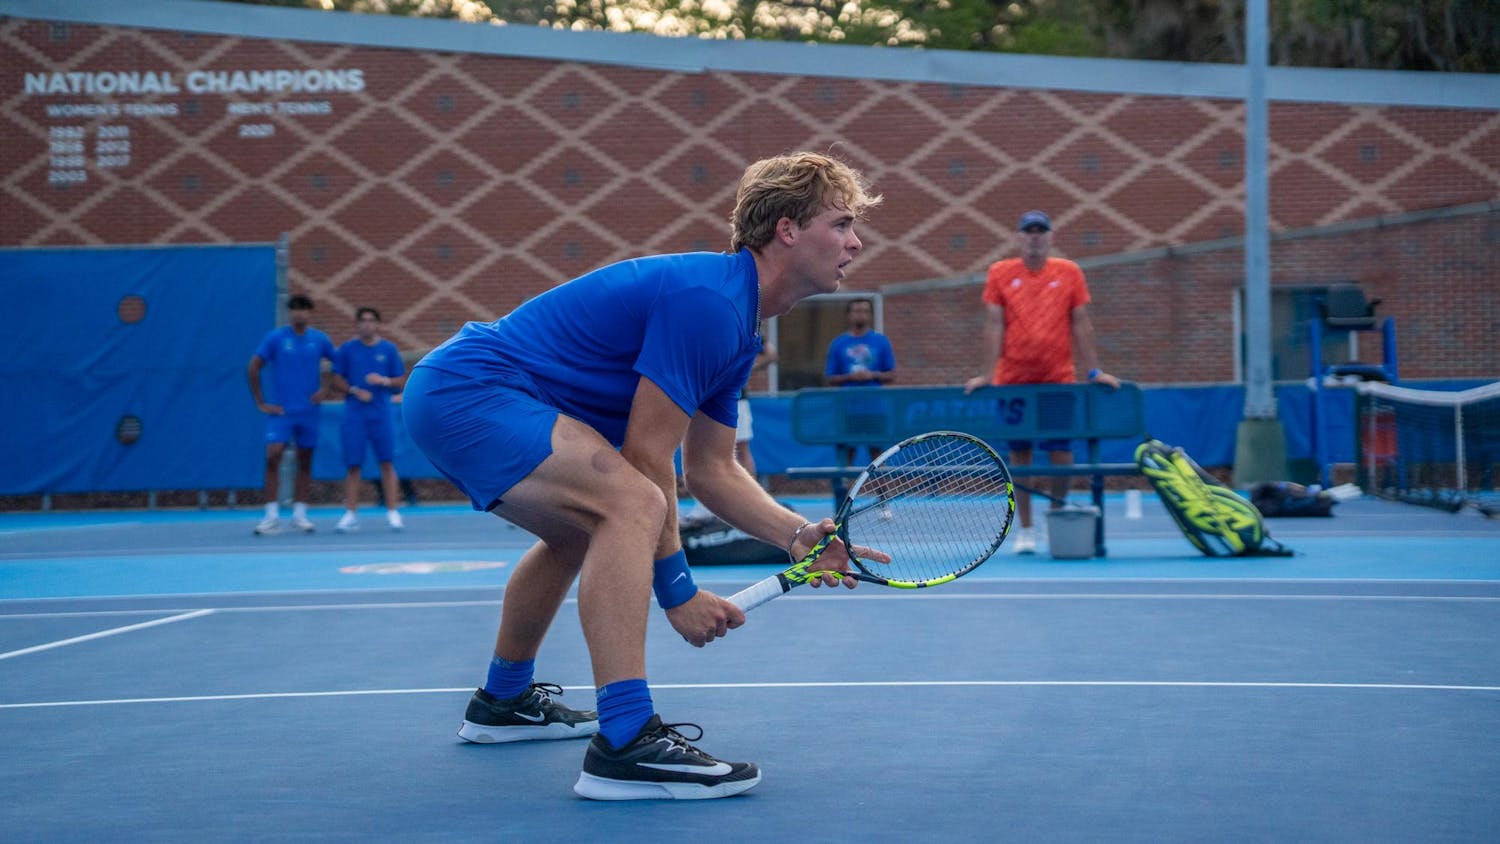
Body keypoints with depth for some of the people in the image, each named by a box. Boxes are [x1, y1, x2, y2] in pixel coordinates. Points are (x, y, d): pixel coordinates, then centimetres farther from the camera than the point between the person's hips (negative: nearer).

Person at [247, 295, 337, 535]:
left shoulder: (319, 339, 2)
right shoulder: (275, 338, -4)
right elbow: (253, 369, -1)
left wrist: (325, 388, 2)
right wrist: (260, 403, -3)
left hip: (309, 411, 2)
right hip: (280, 410, -2)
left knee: (305, 462, 6)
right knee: (273, 457, -14)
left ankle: (300, 513, 15)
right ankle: (272, 516, -11)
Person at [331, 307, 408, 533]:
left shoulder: (388, 349, 7)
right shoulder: (347, 349, 6)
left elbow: (401, 381, 9)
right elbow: (338, 379, 7)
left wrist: (384, 381, -11)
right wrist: (355, 390, -9)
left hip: (381, 413, 0)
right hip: (354, 414, 0)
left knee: (387, 463, -5)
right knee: (353, 465, -1)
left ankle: (392, 512, -2)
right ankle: (350, 514, 4)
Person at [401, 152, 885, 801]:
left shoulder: (737, 328, 13)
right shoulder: (707, 302, -19)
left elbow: (711, 469, 17)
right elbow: (645, 456, -19)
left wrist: (799, 536, 3)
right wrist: (676, 589, -12)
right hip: (469, 389, -12)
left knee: (582, 531, 32)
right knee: (631, 505, -27)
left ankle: (503, 701, 51)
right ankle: (624, 745, -32)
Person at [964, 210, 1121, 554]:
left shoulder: (1069, 273, 6)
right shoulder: (1000, 274, 4)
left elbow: (1080, 325, 6)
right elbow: (994, 325, 1)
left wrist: (1093, 371, 1)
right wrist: (989, 373, -5)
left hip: (1058, 380, 0)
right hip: (1013, 380, 0)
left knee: (1062, 454, -2)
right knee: (1019, 454, 3)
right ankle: (1025, 529, 11)